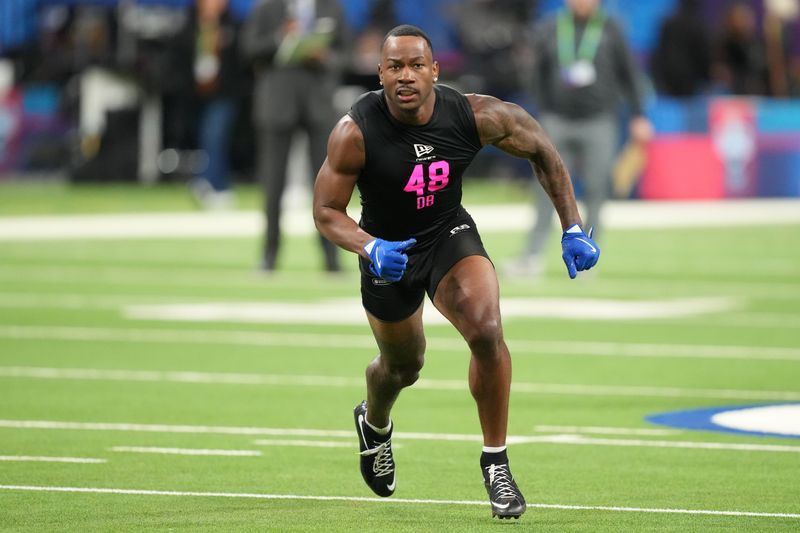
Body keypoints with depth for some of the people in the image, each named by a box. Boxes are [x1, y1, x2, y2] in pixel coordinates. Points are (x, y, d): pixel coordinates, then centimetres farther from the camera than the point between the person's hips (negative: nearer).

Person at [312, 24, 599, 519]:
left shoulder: (475, 115, -22)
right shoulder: (355, 133, -27)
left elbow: (542, 149, -3)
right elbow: (327, 211, -17)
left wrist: (572, 228, -4)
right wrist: (370, 248, -37)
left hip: (451, 236, 0)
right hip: (389, 251, 0)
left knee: (487, 333, -25)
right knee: (403, 366, 17)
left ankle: (496, 463, -8)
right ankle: (374, 424, 56)